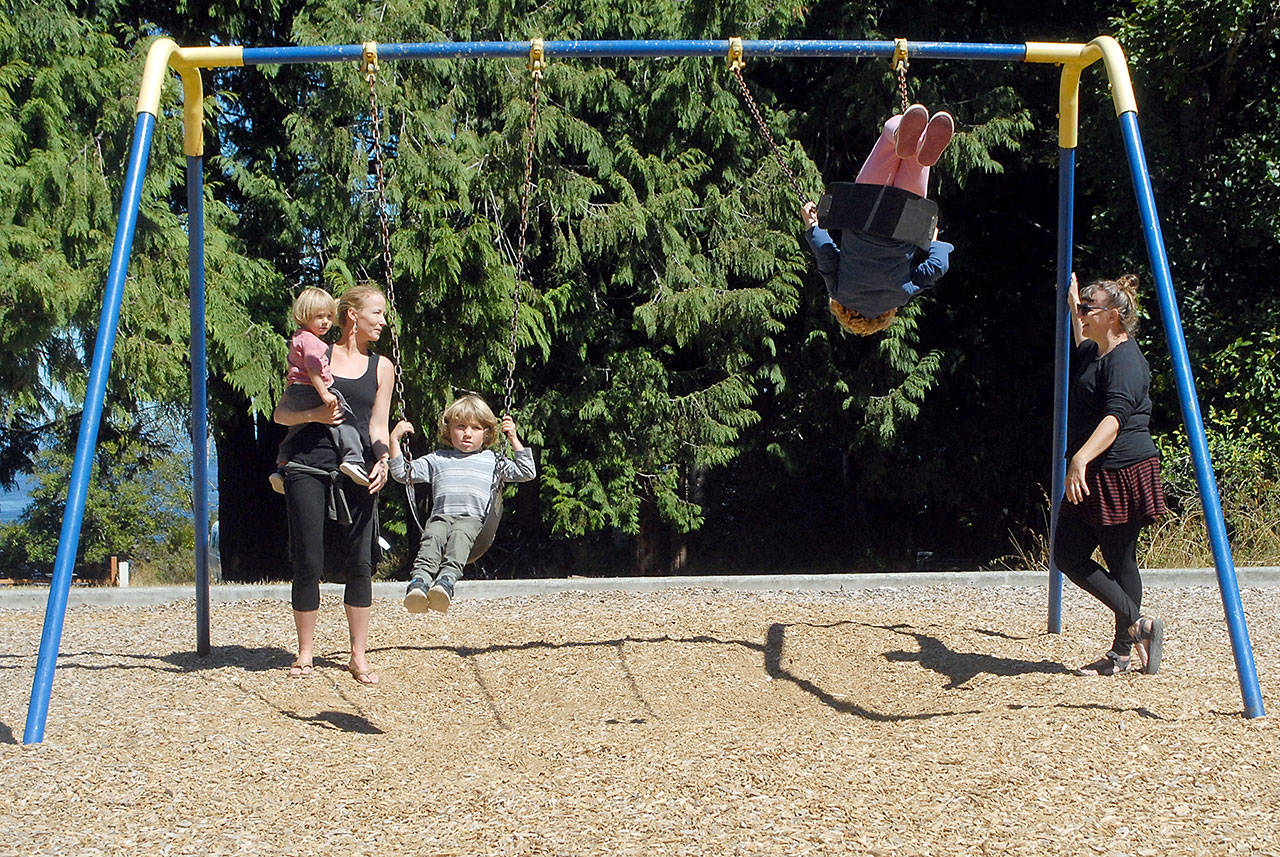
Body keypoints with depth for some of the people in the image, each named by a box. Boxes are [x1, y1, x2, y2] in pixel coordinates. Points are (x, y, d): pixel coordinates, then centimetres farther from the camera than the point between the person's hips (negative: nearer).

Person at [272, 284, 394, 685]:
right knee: (308, 563, -1)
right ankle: (305, 653, 12)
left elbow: (377, 426, 10)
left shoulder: (381, 367, 13)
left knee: (360, 562, -2)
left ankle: (359, 656, 7)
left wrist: (382, 460, -9)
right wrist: (315, 415, -12)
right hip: (309, 466, -2)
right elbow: (281, 413, 7)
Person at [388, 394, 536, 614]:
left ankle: (447, 579, -60)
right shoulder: (437, 459, 30)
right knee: (432, 537, -33)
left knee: (459, 536, -37)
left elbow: (526, 473, 21)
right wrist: (394, 440, 19)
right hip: (441, 515, 2)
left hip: (473, 518, -2)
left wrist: (514, 439, 16)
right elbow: (401, 473, 27)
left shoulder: (492, 460, 28)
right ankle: (420, 580, -56)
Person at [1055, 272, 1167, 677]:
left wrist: (1082, 458, -46)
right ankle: (1137, 625, 10)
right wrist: (1071, 298, 45)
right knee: (1067, 553, 7)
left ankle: (1127, 645, 3)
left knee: (1120, 561, -4)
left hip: (1121, 473, -10)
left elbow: (1114, 417, -33)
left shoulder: (1124, 360, -17)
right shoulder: (1094, 352, 14)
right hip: (1093, 477, 10)